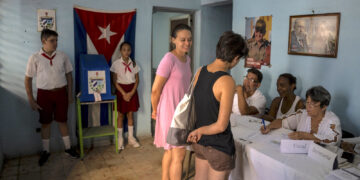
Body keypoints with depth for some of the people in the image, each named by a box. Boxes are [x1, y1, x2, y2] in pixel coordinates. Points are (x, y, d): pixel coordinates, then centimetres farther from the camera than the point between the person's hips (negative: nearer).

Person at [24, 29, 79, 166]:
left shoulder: (62, 56, -3)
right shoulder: (34, 58, -8)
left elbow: (69, 75, 6)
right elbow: (28, 79, -2)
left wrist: (70, 94, 4)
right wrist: (31, 100, -4)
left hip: (61, 92, 1)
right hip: (44, 94, -1)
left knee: (62, 121, 11)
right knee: (45, 123, 11)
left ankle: (68, 148, 25)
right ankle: (46, 151, 28)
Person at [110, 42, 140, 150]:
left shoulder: (134, 64, 2)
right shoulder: (116, 64, -6)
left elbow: (137, 80, 3)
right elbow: (115, 81, -7)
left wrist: (132, 92, -10)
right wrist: (124, 93, -14)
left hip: (132, 90, 3)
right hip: (121, 90, -2)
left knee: (130, 114, 10)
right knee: (120, 115, 4)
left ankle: (131, 138, 21)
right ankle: (120, 139, 15)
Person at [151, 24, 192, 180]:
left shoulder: (187, 59, 7)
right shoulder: (169, 59, -19)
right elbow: (155, 90, -16)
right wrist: (155, 111, -3)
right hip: (170, 110, -8)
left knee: (170, 151, 19)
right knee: (179, 154, -3)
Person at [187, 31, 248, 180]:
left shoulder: (200, 72, -3)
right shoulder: (227, 81, -25)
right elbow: (221, 126, -24)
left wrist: (198, 131, 5)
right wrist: (199, 131, -9)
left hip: (199, 142, 7)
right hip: (219, 147, -7)